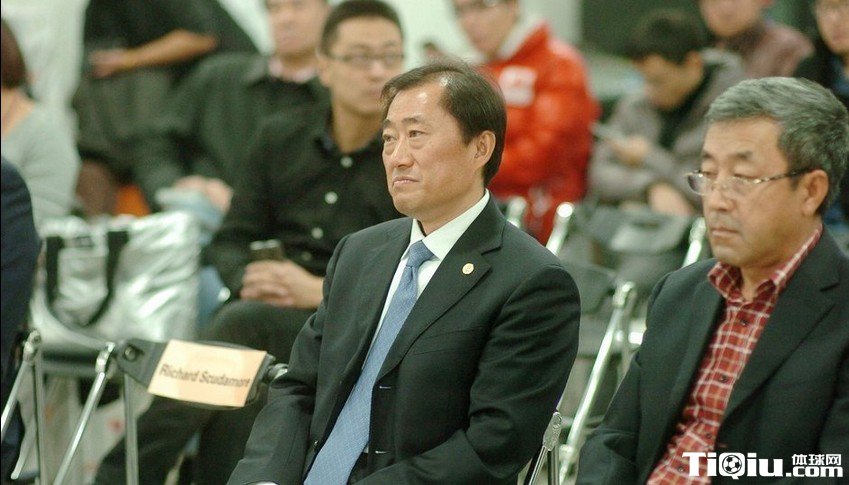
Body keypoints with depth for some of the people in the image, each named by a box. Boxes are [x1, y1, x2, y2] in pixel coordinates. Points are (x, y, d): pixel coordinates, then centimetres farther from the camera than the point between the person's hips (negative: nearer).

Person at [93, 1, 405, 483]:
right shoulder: (280, 137, 14)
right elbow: (230, 243, 17)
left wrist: (323, 290, -16)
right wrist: (249, 279, -7)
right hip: (262, 310, 4)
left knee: (247, 321, -32)